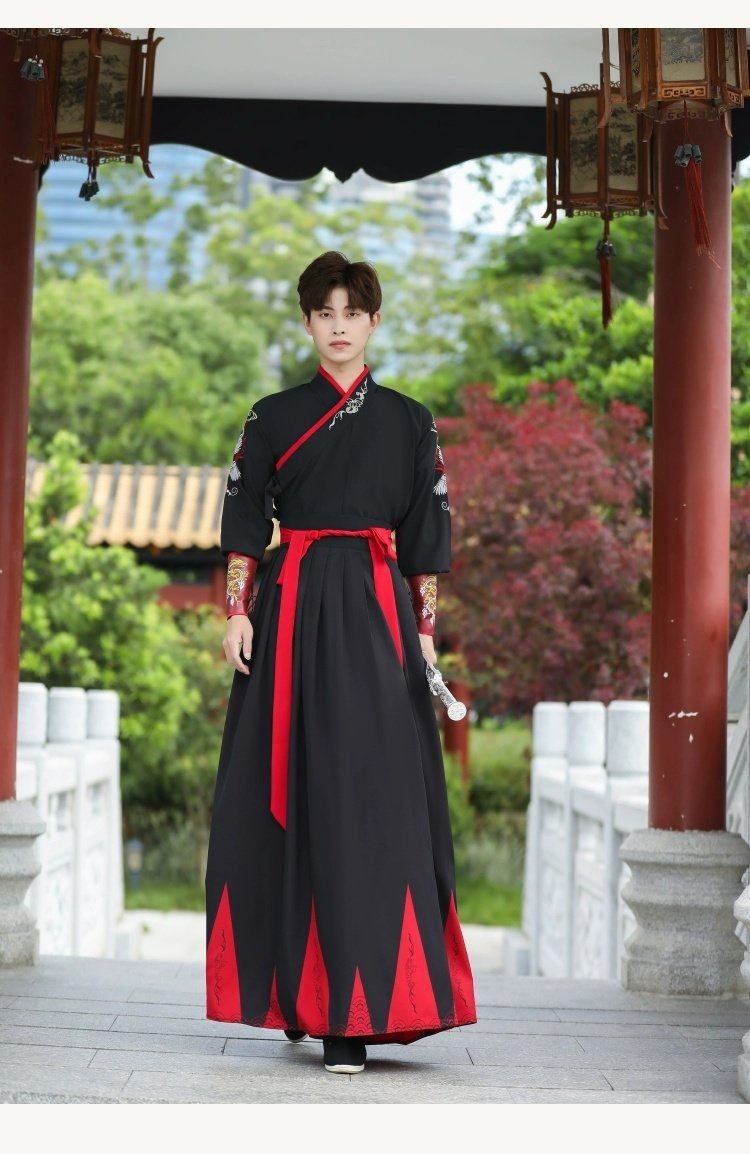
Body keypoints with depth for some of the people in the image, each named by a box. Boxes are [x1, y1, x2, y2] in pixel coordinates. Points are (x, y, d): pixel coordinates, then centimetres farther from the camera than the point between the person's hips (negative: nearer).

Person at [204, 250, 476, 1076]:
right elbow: (244, 523, 8)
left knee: (370, 797, -8)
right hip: (292, 606, 1)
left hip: (376, 611, -1)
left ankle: (353, 1009, -10)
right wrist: (238, 611, -2)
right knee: (290, 790, 1)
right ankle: (295, 989, 12)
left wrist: (425, 628, 3)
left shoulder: (409, 422, 10)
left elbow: (428, 534, 9)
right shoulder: (273, 418, 9)